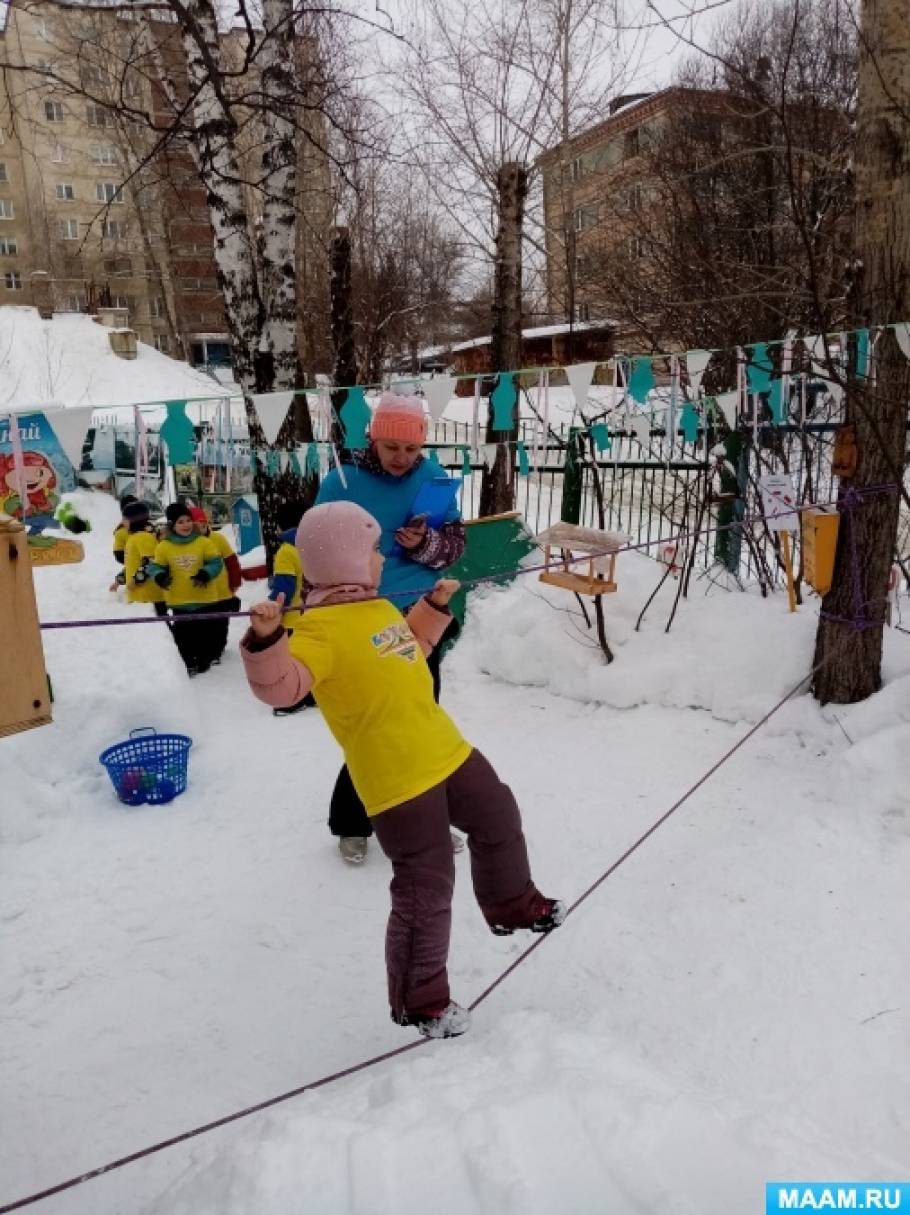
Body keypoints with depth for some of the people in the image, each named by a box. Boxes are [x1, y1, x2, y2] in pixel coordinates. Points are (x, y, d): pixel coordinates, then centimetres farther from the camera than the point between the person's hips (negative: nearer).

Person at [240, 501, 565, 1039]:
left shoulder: (379, 607, 10)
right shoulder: (321, 627, -19)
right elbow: (282, 684, -33)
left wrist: (436, 605, 29)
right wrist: (266, 641, -49)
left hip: (447, 752, 9)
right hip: (397, 779, -9)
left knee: (499, 822, 27)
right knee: (426, 888, 1)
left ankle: (514, 904, 54)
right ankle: (420, 999, 23)